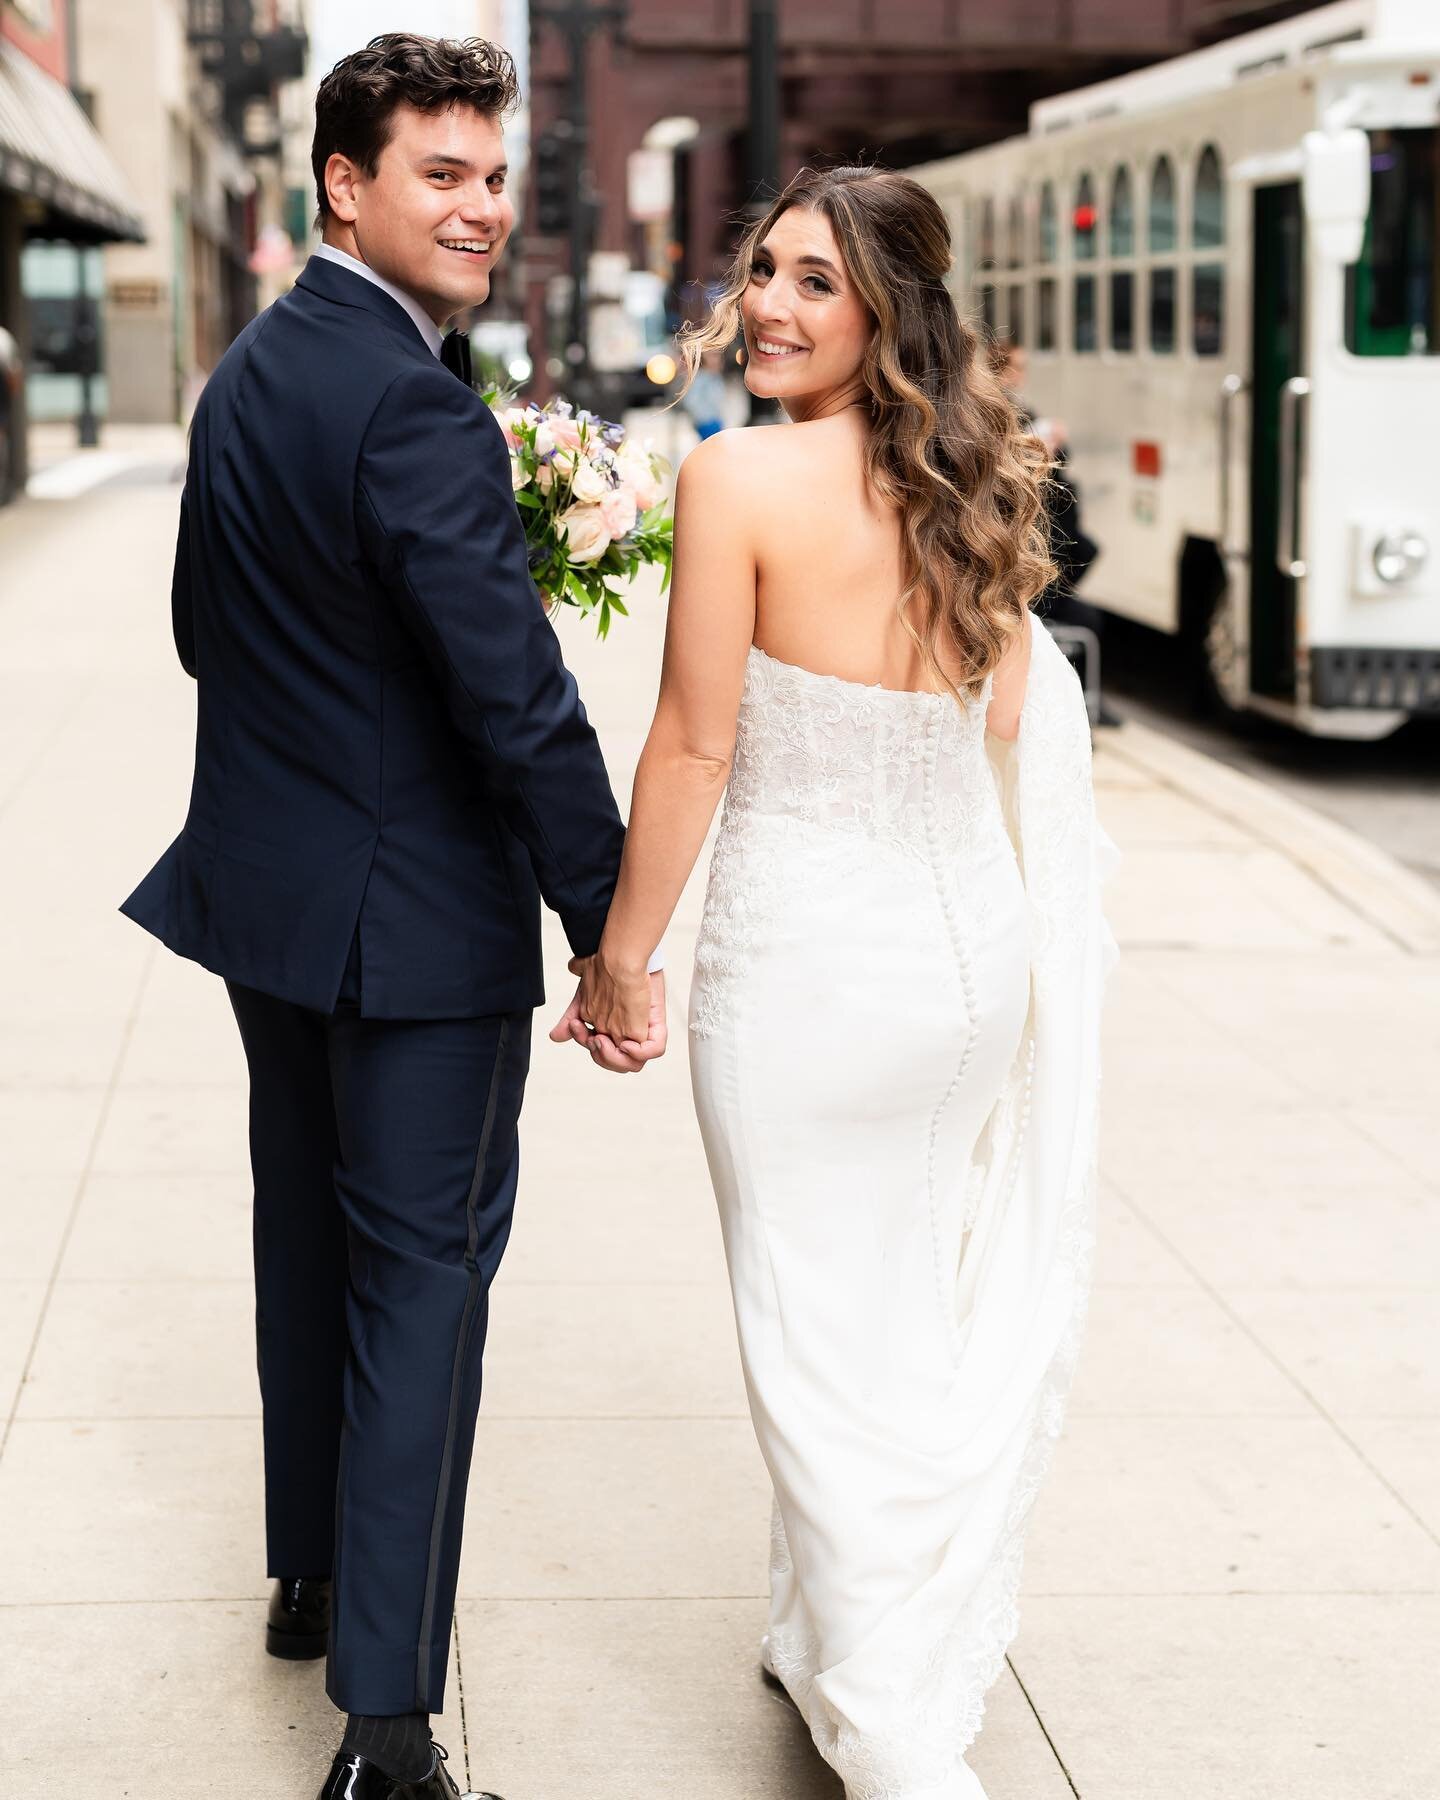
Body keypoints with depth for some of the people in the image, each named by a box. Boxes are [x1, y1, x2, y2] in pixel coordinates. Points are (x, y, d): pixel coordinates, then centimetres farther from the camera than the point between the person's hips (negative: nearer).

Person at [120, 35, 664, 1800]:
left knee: (312, 1237, 22)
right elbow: (516, 696, -24)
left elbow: (206, 626, 17)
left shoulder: (247, 371, 8)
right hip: (416, 916, -9)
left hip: (266, 884, 9)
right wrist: (615, 932, -20)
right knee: (421, 1272, -3)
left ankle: (311, 1570, 39)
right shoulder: (415, 408, -22)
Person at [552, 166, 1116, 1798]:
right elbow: (1010, 726, 10)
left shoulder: (742, 476, -15)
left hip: (810, 956, -7)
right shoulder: (969, 488, 4)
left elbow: (692, 747, -12)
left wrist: (622, 955, -3)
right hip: (976, 939, 7)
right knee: (929, 1318, 19)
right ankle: (832, 1641, 38)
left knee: (819, 1341, 6)